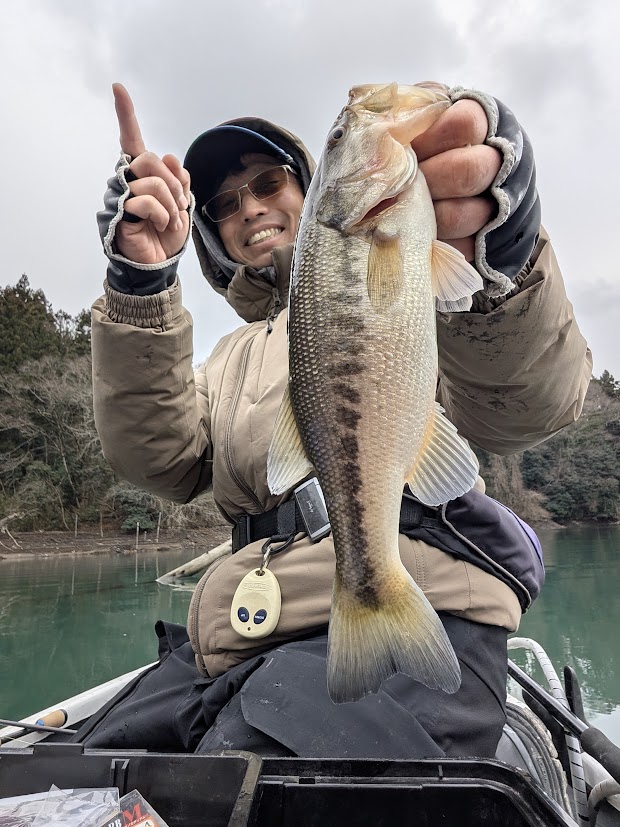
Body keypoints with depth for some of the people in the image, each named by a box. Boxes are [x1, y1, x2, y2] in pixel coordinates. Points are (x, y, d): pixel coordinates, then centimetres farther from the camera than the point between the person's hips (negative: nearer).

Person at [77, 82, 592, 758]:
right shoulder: (233, 355, 23)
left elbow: (521, 412, -12)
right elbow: (158, 459, 3)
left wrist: (493, 262, -33)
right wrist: (139, 288, -8)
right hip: (235, 643, 5)